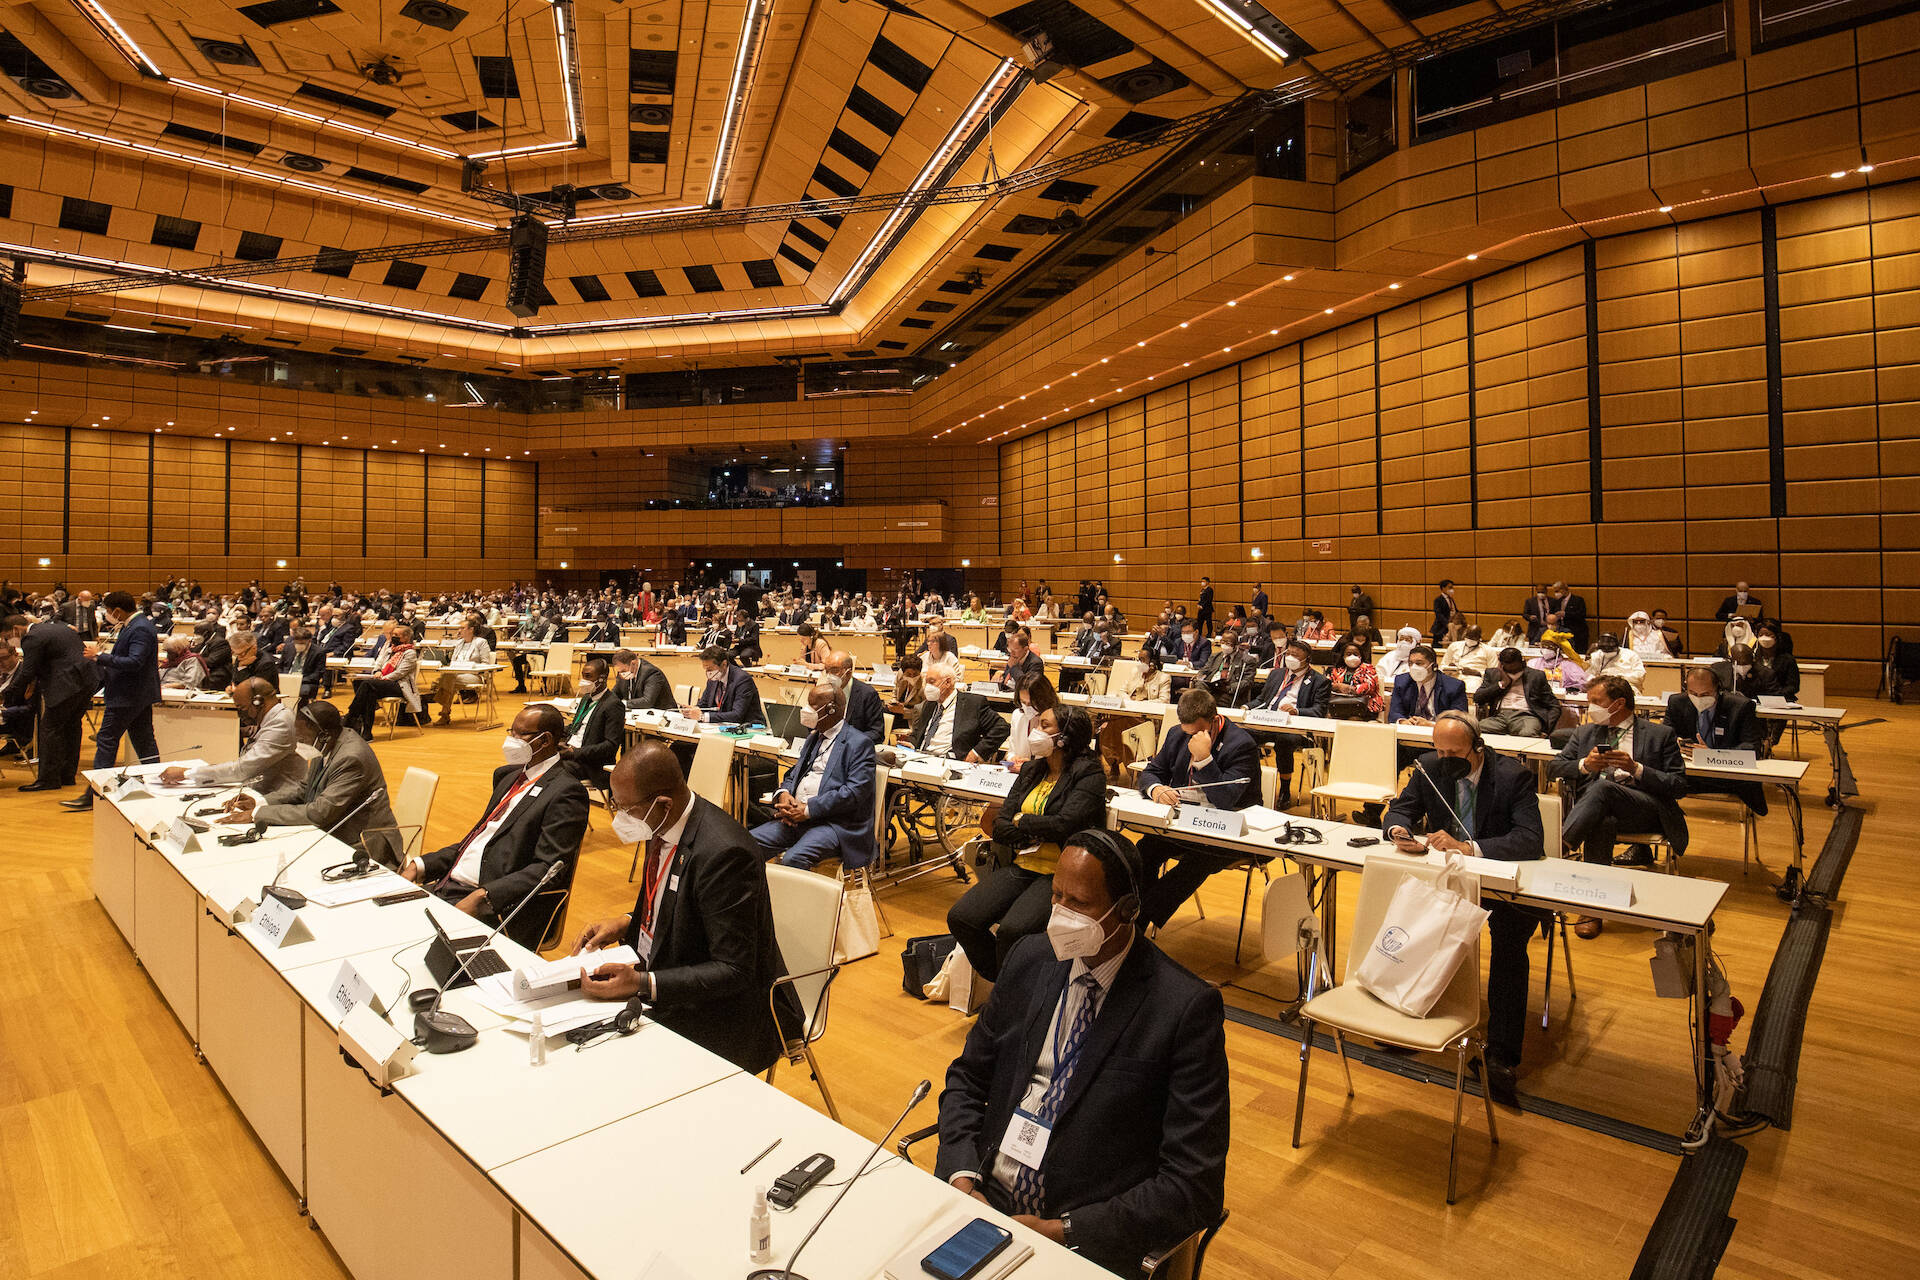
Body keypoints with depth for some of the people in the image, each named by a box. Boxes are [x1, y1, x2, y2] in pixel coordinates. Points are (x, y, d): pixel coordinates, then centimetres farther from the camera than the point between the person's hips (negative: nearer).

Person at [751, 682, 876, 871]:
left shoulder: (859, 743, -4)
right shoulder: (813, 738, 22)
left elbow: (855, 792, -14)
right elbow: (793, 774, 23)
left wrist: (808, 809, -17)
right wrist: (783, 794, -2)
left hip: (836, 824, -7)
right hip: (796, 817, 8)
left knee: (793, 859, -32)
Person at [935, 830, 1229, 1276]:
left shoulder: (1187, 1007, -15)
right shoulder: (1029, 960, 1)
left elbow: (1194, 1185, -14)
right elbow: (967, 1079, 11)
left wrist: (1061, 1231, -18)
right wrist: (962, 1177, -6)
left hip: (1082, 1240, -4)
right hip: (983, 1197, 4)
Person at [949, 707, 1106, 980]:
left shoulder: (1089, 776, -5)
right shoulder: (1031, 770, 14)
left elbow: (1064, 824, -19)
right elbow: (1000, 826, 9)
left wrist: (1021, 820, -3)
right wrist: (1039, 833, -8)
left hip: (1060, 874, -6)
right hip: (1020, 867, 7)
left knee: (1012, 931, -29)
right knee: (960, 919, -12)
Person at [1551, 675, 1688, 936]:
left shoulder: (1660, 734, 14)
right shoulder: (1585, 733, 25)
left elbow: (1679, 787, 5)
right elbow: (1556, 766, 16)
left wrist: (1636, 768, -11)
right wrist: (1585, 764, -6)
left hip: (1645, 807, -2)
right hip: (1594, 805, 2)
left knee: (1603, 787, -37)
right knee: (1603, 822, -37)